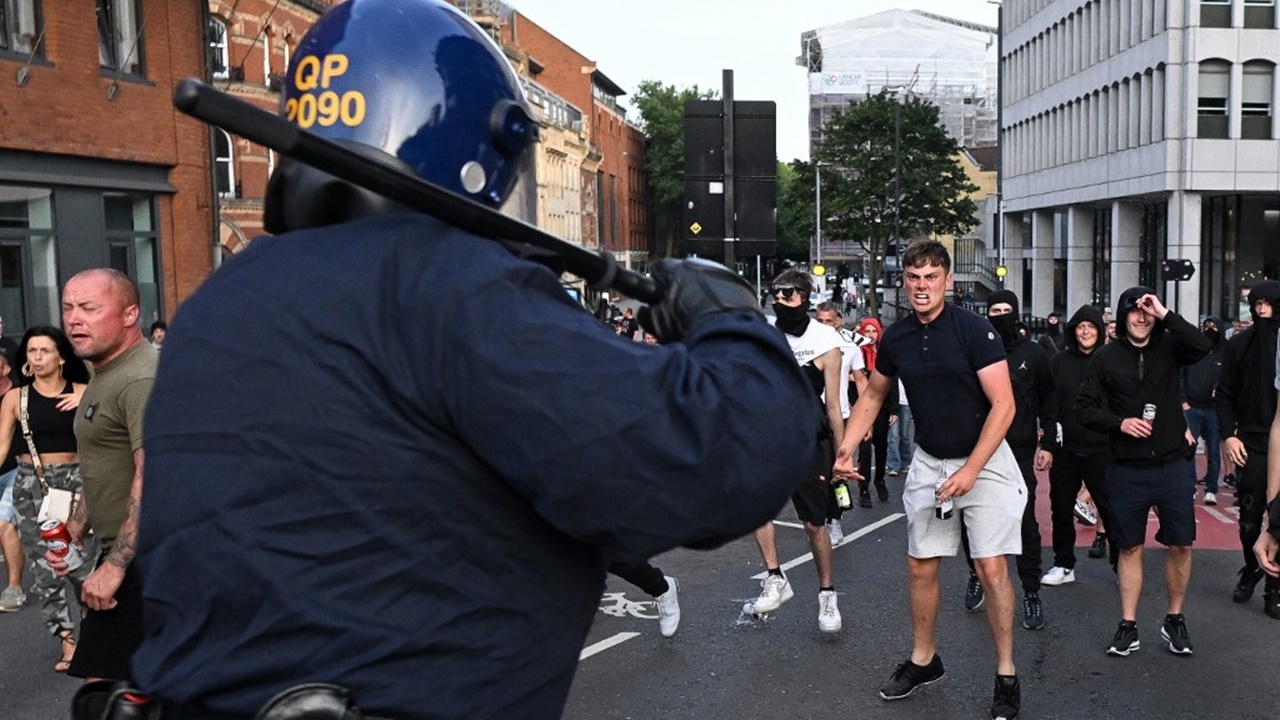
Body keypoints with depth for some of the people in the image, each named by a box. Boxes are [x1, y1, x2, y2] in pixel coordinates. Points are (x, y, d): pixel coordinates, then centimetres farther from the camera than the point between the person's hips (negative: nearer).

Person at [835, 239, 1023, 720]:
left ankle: (1006, 676, 11)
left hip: (983, 461, -5)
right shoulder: (896, 338, -1)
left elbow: (1003, 405, -17)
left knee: (992, 569, -4)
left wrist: (971, 470, -21)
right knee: (921, 567, 9)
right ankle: (922, 660, 27)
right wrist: (847, 448, 0)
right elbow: (873, 396, 13)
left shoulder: (974, 330, -16)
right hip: (928, 462, 5)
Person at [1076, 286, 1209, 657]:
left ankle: (1175, 619, 24)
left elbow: (1202, 346, -21)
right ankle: (1128, 625, 16)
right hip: (1126, 470, 0)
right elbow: (1085, 406, 1)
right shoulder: (1106, 357, 1)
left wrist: (1165, 314, -22)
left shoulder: (1168, 347, 1)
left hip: (1172, 466, 0)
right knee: (1130, 547, 8)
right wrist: (1119, 422, -13)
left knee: (1181, 544, 6)